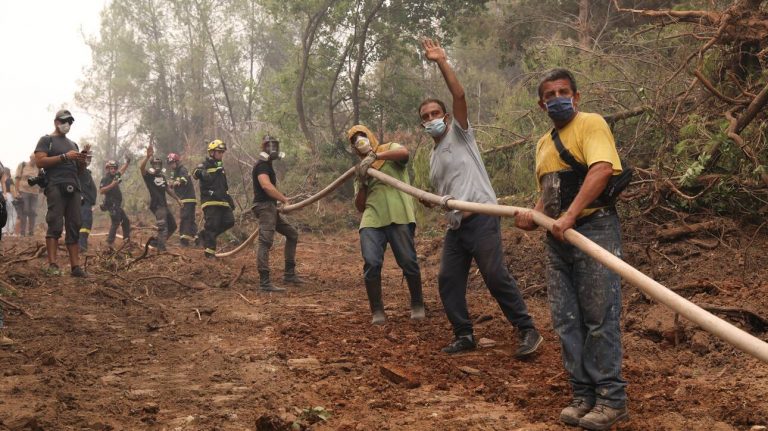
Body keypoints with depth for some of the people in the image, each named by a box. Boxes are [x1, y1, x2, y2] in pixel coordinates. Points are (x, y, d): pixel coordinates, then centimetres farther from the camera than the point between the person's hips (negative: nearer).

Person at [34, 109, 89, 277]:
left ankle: (75, 266, -1)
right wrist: (65, 156, -12)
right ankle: (52, 265, -17)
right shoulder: (47, 140, 7)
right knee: (55, 226, -14)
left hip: (73, 188, 7)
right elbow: (40, 161, -8)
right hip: (56, 186, -7)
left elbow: (80, 169, 27)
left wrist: (83, 157, 6)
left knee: (74, 228, 1)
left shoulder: (73, 144, 27)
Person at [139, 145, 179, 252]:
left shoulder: (162, 176, 18)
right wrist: (148, 156, -37)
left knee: (172, 226, 15)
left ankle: (157, 241, 24)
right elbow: (141, 167, -26)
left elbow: (168, 189, 28)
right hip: (156, 205, -9)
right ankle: (161, 247, -21)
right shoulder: (148, 175, -5)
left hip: (164, 205, 9)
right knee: (162, 226, -21)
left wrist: (177, 198, 28)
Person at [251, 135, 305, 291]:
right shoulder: (262, 165, -11)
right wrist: (284, 199, -24)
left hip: (271, 208, 11)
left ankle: (289, 274, 16)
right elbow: (266, 186, -28)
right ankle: (264, 282, -19)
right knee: (266, 242, -15)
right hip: (265, 207, -11)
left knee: (292, 234, 15)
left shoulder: (268, 165, 21)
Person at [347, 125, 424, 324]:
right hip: (372, 220, 3)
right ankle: (377, 311, 0)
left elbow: (404, 152, -13)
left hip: (398, 217, -3)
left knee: (408, 262, -4)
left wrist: (375, 155, -19)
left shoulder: (390, 148, 14)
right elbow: (360, 206, 19)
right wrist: (362, 183, 4)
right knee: (371, 263, -12)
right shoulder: (361, 169, 25)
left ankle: (417, 305, 16)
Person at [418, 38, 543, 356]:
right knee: (448, 280, 4)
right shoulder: (434, 158, 24)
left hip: (481, 219, -8)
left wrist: (441, 62, -15)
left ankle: (527, 331, -5)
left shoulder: (459, 133, 4)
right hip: (455, 225, 8)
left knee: (496, 276, -12)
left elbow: (459, 95, -11)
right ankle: (464, 335, 14)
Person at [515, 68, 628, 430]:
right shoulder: (543, 144, 19)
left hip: (594, 230, -8)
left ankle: (611, 399, 3)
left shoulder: (591, 124, -6)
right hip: (557, 237, 8)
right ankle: (583, 395, 16)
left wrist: (570, 215, -31)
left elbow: (601, 169, -22)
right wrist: (534, 216, 5)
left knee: (599, 319, -5)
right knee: (566, 321, 7)